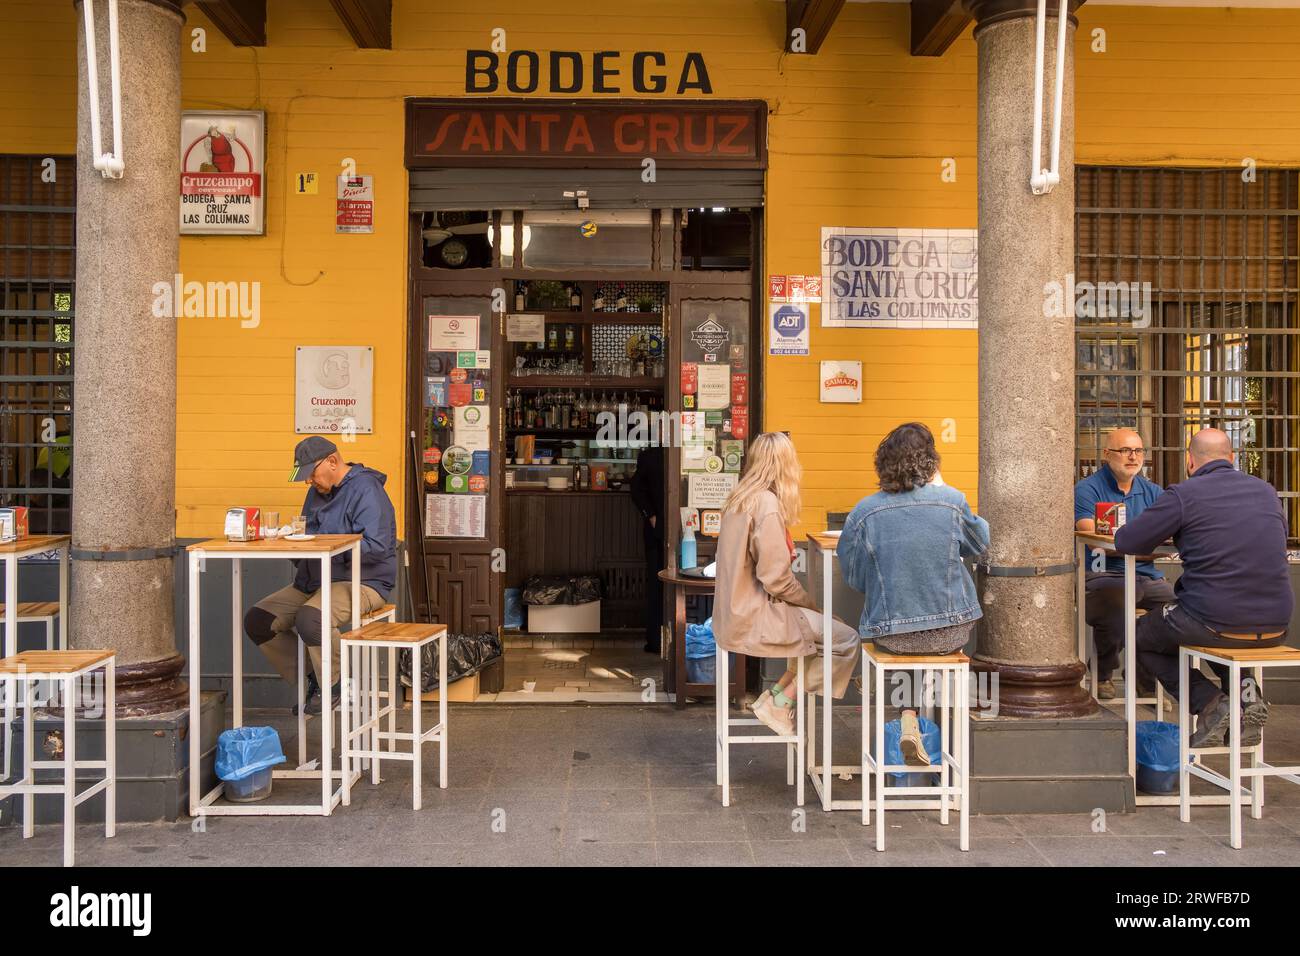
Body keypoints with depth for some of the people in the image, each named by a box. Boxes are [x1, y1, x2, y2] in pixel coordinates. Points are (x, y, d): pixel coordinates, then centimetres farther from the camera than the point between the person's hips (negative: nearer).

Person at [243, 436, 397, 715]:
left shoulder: (366, 490, -15)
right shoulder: (317, 491, 16)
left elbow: (376, 546, -25)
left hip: (361, 583, -10)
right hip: (314, 582, 10)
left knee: (308, 619, -36)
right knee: (257, 620, -1)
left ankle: (336, 685, -10)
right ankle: (309, 680, 10)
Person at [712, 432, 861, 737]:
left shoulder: (739, 498, 9)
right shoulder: (768, 505, -18)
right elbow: (776, 578, -21)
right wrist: (809, 602, -4)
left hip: (736, 614, 9)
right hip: (754, 618, -9)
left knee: (821, 629, 17)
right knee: (847, 641, -6)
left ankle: (776, 695, 12)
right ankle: (778, 703, 0)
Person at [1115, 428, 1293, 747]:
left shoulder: (1183, 495, -8)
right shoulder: (1266, 491, 9)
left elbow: (1126, 542, -6)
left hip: (1215, 623, -6)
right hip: (1275, 629, 6)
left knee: (1141, 636, 22)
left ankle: (1210, 704, 4)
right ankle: (1247, 694, 14)